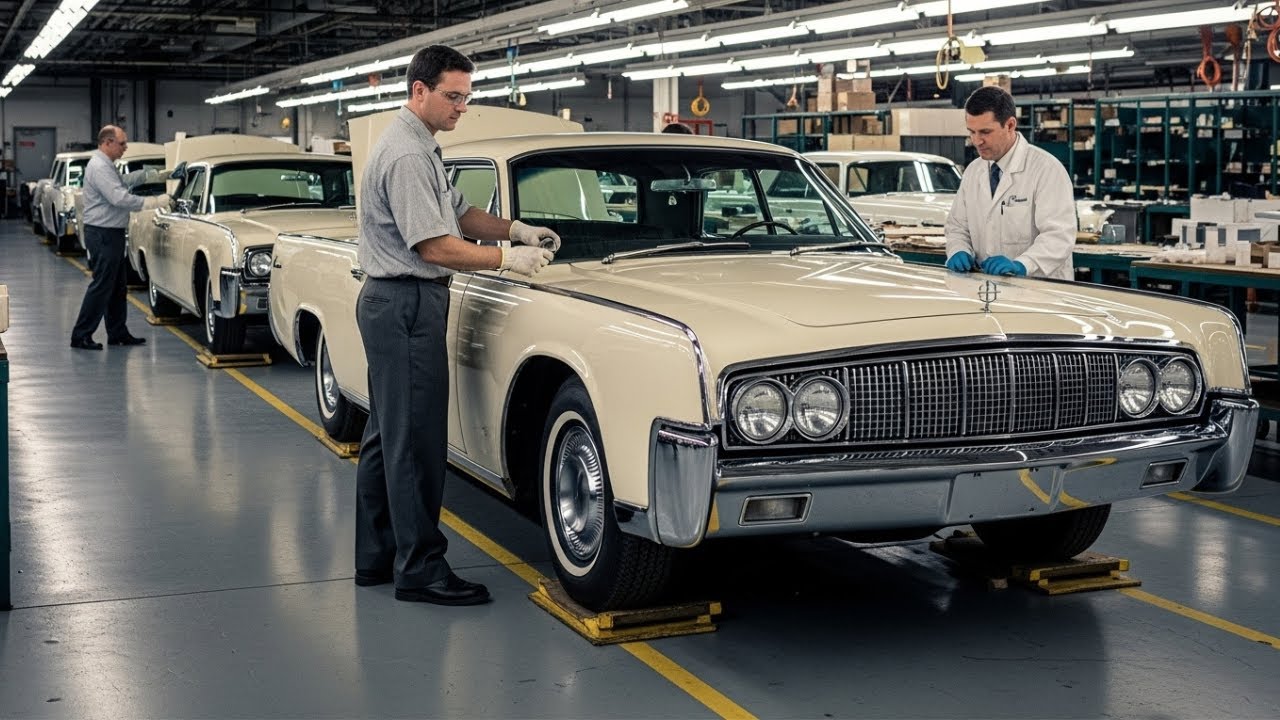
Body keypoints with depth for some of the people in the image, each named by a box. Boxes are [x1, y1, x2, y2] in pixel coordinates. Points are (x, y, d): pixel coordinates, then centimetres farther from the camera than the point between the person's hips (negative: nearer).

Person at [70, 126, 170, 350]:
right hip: (103, 234, -11)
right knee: (101, 285, -8)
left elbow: (127, 180, 27)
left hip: (111, 234, 11)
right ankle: (81, 336, -3)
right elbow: (120, 198, -26)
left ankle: (118, 333, 20)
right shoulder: (100, 167, -19)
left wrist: (160, 174, 20)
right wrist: (158, 201, -23)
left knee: (117, 286, 14)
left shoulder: (107, 165, 14)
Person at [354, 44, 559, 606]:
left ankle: (376, 557, 23)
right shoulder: (406, 155, -18)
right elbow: (435, 248, -21)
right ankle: (420, 570, -1)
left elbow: (461, 214, 18)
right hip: (406, 307, -11)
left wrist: (517, 230, 4)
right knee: (415, 443, -7)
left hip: (391, 305, 11)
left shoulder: (420, 147, 15)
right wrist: (508, 257, -16)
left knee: (386, 435, 15)